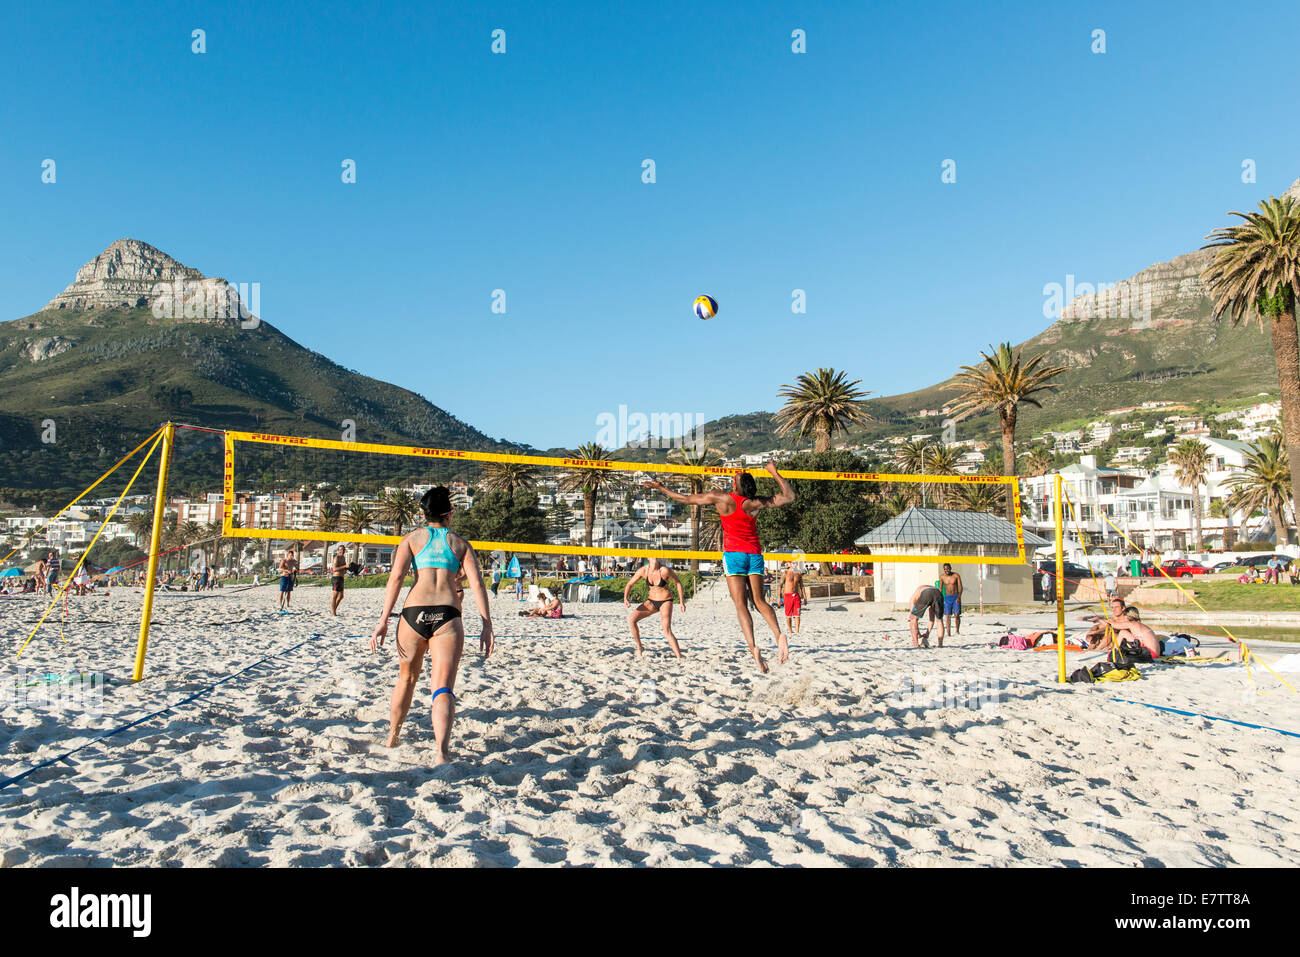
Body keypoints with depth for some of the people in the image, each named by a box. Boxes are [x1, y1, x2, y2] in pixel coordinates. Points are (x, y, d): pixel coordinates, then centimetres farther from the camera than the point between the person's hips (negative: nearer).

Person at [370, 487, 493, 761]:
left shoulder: (412, 538, 14)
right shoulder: (460, 543, 15)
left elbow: (396, 577, 1)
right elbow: (477, 584, 4)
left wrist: (383, 620, -1)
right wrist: (487, 625, 2)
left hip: (414, 612, 1)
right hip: (448, 614, -1)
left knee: (407, 679, 23)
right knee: (443, 689, -4)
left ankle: (392, 739, 40)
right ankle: (442, 751, -22)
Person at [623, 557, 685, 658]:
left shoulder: (665, 570, -21)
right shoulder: (643, 570, -11)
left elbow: (678, 583, -7)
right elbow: (629, 584, -1)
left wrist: (682, 602, -8)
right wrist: (625, 599, -18)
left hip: (666, 601, -4)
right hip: (651, 601, 5)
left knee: (667, 630, -22)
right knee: (631, 619, -10)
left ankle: (679, 657, -16)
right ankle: (639, 648, 4)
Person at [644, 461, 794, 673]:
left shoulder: (720, 498, -7)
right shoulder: (756, 503, 0)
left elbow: (686, 499, 2)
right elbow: (789, 496, 14)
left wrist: (661, 488, 15)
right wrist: (775, 473, 19)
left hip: (734, 554, -3)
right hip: (755, 554, 3)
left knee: (740, 604, -8)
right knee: (759, 601, 9)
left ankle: (753, 648, -23)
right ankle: (779, 634, -14)